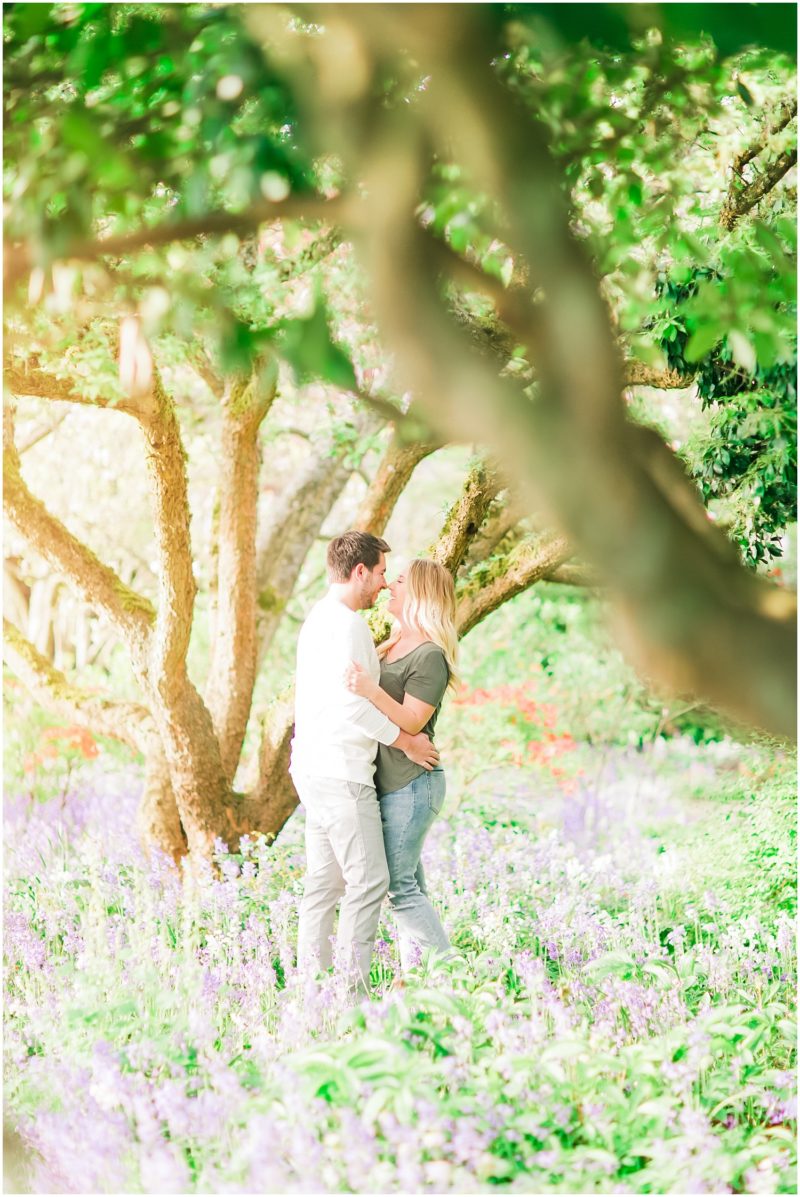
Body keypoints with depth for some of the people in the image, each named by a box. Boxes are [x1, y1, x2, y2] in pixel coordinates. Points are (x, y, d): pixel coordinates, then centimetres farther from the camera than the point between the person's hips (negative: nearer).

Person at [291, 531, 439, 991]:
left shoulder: (320, 617, 17)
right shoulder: (345, 622, -15)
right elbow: (352, 702, -22)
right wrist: (406, 742, -13)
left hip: (316, 768, 10)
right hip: (340, 773, -10)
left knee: (325, 881, 11)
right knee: (369, 881, -8)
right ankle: (352, 985, -9)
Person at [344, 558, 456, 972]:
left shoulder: (430, 656, -13)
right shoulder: (392, 646, 15)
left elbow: (411, 722, -21)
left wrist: (371, 690, -33)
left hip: (411, 784, -9)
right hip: (390, 783, 9)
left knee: (399, 884, -9)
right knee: (408, 882, 11)